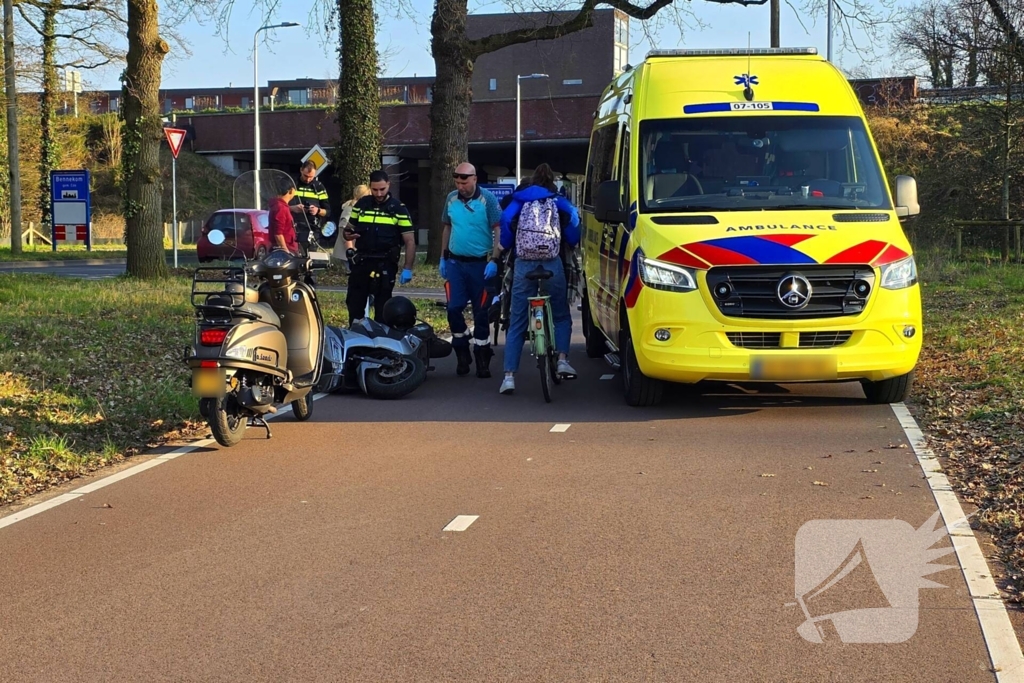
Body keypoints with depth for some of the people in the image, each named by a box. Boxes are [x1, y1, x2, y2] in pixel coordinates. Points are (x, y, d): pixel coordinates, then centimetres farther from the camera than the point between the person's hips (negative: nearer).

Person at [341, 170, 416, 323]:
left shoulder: (398, 209, -3)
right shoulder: (361, 204, 7)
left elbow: (410, 241, -4)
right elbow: (348, 230, 17)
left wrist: (408, 269, -13)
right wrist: (347, 234, -9)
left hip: (385, 265, -4)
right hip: (361, 262, 4)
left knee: (382, 308, 1)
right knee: (354, 305, 7)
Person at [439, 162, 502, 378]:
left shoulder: (487, 199, -8)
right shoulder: (451, 199, 6)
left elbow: (498, 230, -9)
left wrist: (494, 260, -16)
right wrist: (443, 257, 13)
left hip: (480, 264, -3)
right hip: (455, 263, 3)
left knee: (481, 313, 3)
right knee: (454, 308, -4)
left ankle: (482, 359, 12)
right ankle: (461, 353, 13)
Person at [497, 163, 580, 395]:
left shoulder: (520, 199, 13)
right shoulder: (557, 200, 11)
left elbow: (506, 218, 3)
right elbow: (573, 216, -1)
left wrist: (507, 246, 16)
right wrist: (571, 242, 15)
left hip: (524, 264, 1)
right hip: (552, 263, -1)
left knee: (517, 323, 5)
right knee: (561, 316, 16)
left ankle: (509, 376, -2)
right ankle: (562, 360, -5)